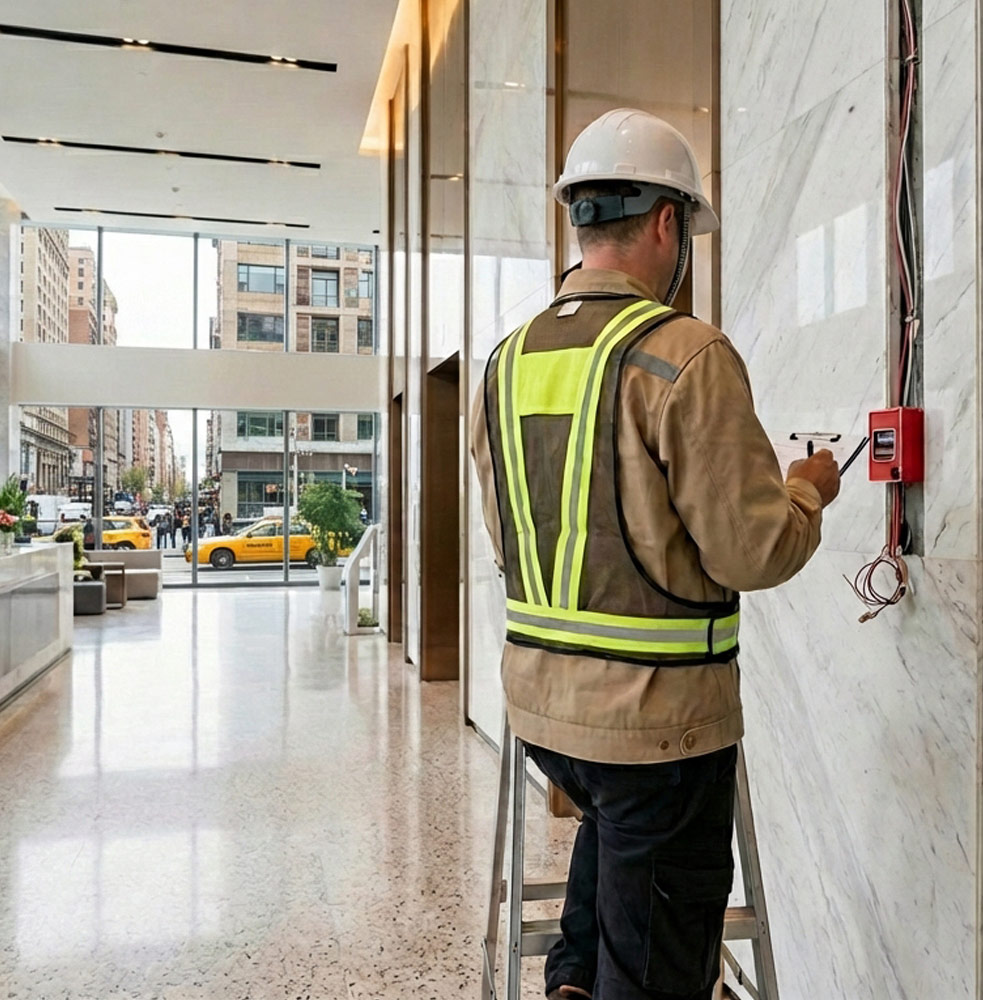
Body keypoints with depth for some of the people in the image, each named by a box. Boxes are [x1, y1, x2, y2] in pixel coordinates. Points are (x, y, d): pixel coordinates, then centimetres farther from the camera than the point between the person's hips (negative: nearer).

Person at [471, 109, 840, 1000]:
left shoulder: (509, 361, 5)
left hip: (538, 697, 7)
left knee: (613, 822, 36)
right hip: (655, 712, -6)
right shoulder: (685, 354, -17)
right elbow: (752, 553, -17)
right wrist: (808, 491, 3)